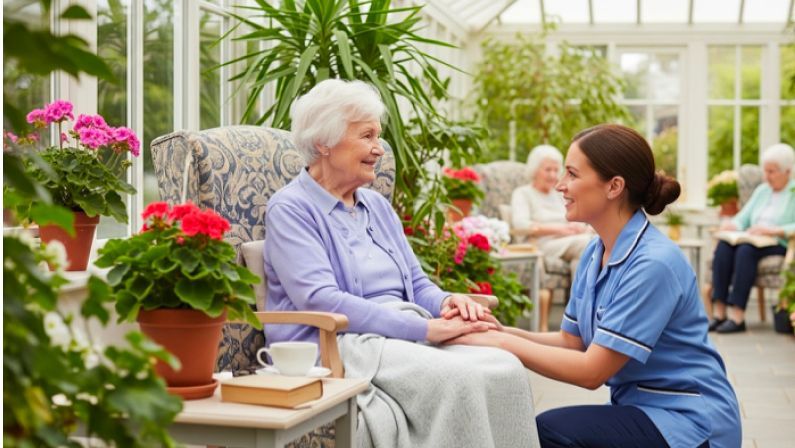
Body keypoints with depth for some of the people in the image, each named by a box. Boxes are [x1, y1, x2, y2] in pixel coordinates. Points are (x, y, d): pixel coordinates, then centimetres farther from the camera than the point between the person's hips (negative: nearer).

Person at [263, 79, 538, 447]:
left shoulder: (377, 206, 21)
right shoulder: (290, 209, -3)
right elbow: (320, 301, -16)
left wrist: (448, 302, -4)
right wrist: (425, 327, -20)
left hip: (407, 338, 7)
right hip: (337, 346, -7)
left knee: (506, 368, -21)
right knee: (456, 379, -32)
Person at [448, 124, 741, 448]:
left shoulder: (653, 263, -22)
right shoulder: (595, 254, 5)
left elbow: (592, 370, -22)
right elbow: (572, 341, 8)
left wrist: (502, 342, -19)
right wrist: (502, 331, -8)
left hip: (689, 421, -7)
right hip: (639, 408, 8)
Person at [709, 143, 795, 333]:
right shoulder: (762, 191, 24)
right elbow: (743, 218, 16)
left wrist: (774, 230, -24)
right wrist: (732, 225, -6)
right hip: (753, 241, 6)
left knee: (746, 249, -35)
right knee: (724, 246, -26)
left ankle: (737, 316, -38)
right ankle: (719, 312, -33)